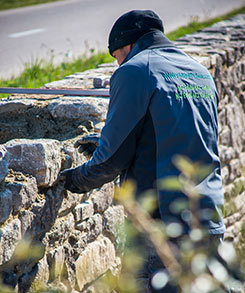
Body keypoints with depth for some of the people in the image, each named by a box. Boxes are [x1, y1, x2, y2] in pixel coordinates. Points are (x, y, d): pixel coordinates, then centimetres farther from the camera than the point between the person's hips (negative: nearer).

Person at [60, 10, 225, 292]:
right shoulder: (202, 73, 16)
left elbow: (115, 157, -9)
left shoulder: (133, 72, -7)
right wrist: (105, 143, 31)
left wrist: (81, 179, 11)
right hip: (210, 223, 7)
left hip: (162, 219, -7)